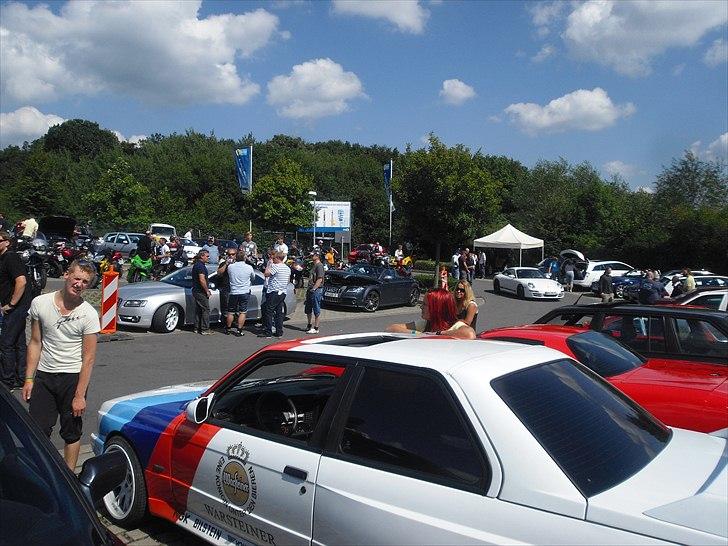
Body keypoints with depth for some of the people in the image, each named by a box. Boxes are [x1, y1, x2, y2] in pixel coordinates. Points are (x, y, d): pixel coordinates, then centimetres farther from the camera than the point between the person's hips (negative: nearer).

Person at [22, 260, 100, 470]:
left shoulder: (88, 314, -11)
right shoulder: (40, 303, -2)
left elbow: (88, 358, -10)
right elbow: (35, 343, 6)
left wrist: (80, 395, -13)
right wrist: (29, 378, 2)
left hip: (73, 377, -2)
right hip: (44, 376, 2)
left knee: (72, 433, 9)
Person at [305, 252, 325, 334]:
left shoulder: (319, 265, -13)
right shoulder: (313, 265, 18)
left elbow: (320, 279, -19)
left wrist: (313, 289, -20)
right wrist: (309, 289, 16)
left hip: (316, 290, -10)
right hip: (310, 290, 10)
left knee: (316, 310, -3)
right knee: (308, 309, 18)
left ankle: (316, 328, 2)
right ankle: (309, 325, 32)